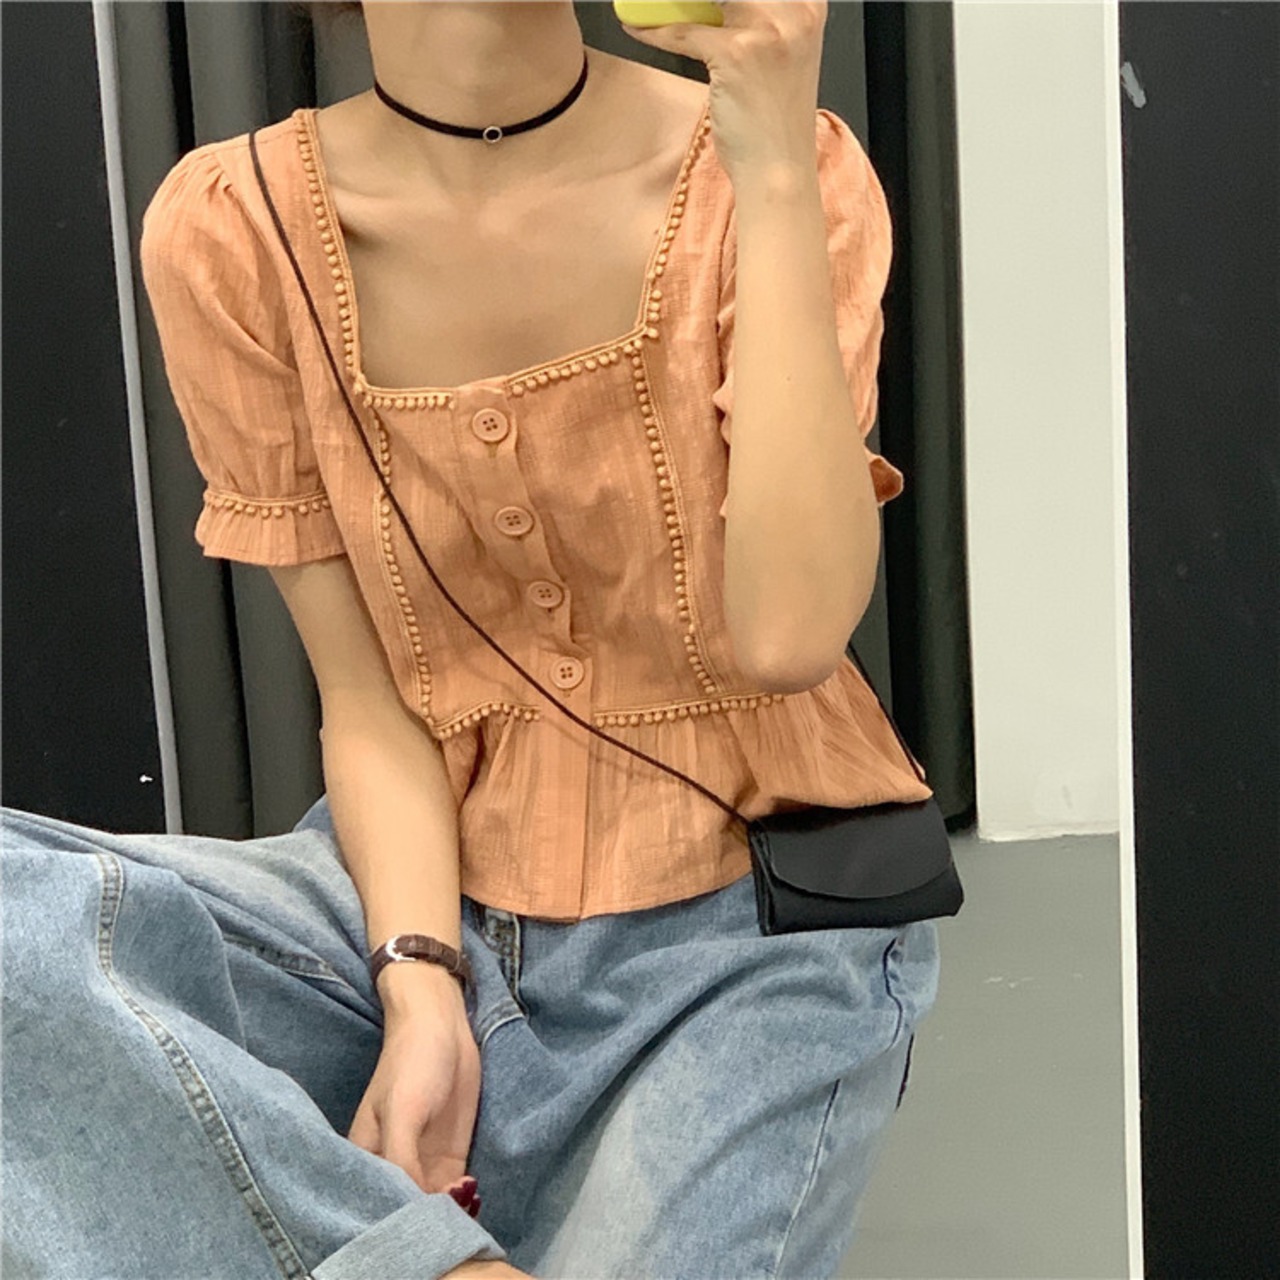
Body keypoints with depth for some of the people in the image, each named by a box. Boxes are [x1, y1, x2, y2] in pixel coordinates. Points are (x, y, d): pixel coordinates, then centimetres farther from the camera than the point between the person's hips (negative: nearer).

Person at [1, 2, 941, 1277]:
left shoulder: (777, 172, -8)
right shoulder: (230, 226, -5)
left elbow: (789, 634, -22)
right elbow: (366, 697, -3)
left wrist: (774, 172, -22)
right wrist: (419, 991, -19)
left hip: (745, 920, -2)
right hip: (429, 893, 2)